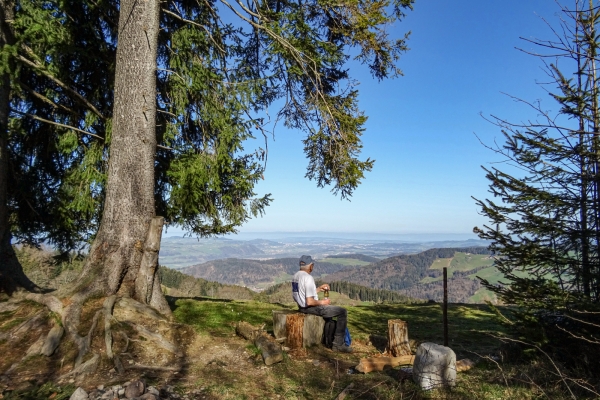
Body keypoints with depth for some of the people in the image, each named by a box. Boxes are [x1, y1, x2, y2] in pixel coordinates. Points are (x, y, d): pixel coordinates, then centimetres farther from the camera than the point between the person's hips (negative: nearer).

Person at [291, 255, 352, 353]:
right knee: (343, 312, -4)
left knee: (328, 308, 33)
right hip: (311, 308, -10)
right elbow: (310, 302, -27)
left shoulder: (295, 276, 5)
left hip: (301, 307, 10)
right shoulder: (308, 278, -23)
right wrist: (322, 302, -11)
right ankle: (338, 344, -1)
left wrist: (319, 289, 13)